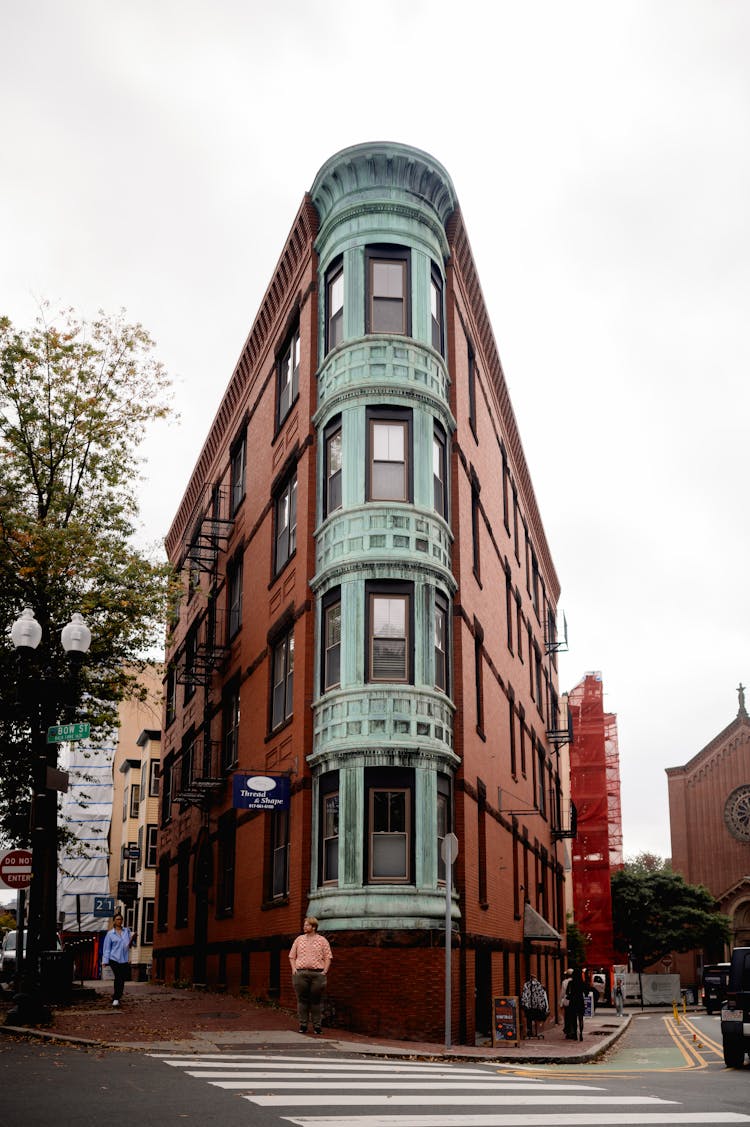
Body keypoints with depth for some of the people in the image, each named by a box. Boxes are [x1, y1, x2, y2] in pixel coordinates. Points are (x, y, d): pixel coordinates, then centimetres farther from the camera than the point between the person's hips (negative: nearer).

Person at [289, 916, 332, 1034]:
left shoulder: (322, 940, 7)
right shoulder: (299, 939, 13)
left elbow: (328, 957, 5)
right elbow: (292, 956, 15)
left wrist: (325, 971, -6)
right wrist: (294, 969, 2)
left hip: (317, 973, -2)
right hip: (300, 973, 2)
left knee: (316, 1000, 0)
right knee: (302, 999, 1)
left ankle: (317, 1025, 6)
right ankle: (303, 1024, 8)